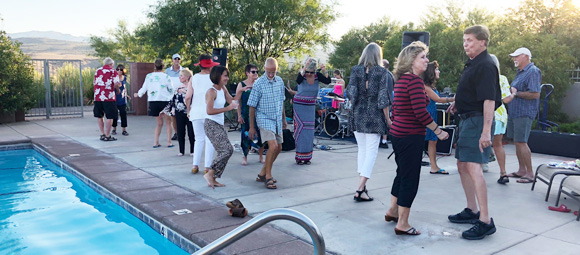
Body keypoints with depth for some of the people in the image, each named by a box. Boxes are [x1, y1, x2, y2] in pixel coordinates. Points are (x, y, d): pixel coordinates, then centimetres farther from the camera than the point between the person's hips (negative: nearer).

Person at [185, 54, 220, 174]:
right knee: (209, 140, 6)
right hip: (209, 113, -3)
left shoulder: (194, 78, 3)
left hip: (196, 112, 3)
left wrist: (188, 110, 11)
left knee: (199, 139, 15)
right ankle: (207, 166, 5)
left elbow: (188, 97, -2)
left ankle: (195, 166, 10)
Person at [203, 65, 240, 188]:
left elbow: (232, 101, 19)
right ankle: (210, 174, -4)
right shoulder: (212, 91, -14)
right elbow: (209, 111, -22)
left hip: (219, 125, 9)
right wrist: (227, 108, -23)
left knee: (222, 152, 8)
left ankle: (213, 179, 14)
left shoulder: (223, 89, 11)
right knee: (227, 150, -15)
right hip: (211, 125, -9)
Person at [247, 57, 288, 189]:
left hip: (277, 120, 7)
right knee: (273, 146, -19)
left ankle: (262, 174, 23)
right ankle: (268, 177, -5)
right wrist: (252, 127, -8)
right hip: (264, 119, -7)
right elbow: (252, 106, -9)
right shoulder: (258, 83, -12)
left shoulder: (280, 81, 5)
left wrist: (284, 118, 19)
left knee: (278, 148, 10)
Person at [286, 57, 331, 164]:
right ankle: (299, 156, 0)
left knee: (309, 131, 4)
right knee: (300, 129, -7)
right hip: (299, 105, -3)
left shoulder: (317, 75, -1)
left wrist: (325, 72, -26)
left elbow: (328, 81, -12)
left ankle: (307, 156, 12)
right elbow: (298, 80, -33)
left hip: (310, 107, 4)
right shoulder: (302, 74, -10)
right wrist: (305, 68, -37)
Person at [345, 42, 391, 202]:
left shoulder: (355, 70, 2)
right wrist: (387, 118, 1)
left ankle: (362, 186, 19)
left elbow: (351, 93, -3)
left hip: (358, 115, 4)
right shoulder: (381, 72, -5)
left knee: (361, 149, 15)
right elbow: (383, 97, -8)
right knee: (371, 151, -2)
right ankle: (360, 190, -9)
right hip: (374, 116, -3)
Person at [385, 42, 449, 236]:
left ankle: (393, 211, 36)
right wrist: (438, 131, -13)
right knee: (410, 179, -1)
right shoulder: (415, 80, -16)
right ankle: (402, 224, 8)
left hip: (398, 133, 10)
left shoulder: (401, 80, 12)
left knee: (402, 174, 22)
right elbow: (421, 112, -22)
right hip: (411, 136, -10)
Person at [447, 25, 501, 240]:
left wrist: (486, 131, -29)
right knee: (462, 166, 16)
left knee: (473, 168, -16)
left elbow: (489, 99, -23)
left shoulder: (485, 66, -15)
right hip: (467, 119, 11)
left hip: (477, 120, -11)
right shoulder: (472, 64, 16)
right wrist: (458, 102, 13)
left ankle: (485, 221, -12)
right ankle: (472, 211, 28)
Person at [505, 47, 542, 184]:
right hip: (514, 112, 10)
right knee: (517, 142, 12)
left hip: (524, 113, -10)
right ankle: (521, 170, 21)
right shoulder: (520, 72, 19)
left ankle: (530, 173, -2)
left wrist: (516, 93, -14)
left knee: (521, 142, -10)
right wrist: (510, 91, 9)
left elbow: (535, 94, -20)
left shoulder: (533, 71, -11)